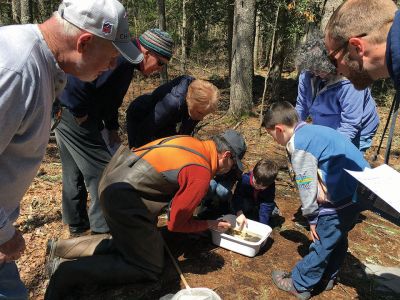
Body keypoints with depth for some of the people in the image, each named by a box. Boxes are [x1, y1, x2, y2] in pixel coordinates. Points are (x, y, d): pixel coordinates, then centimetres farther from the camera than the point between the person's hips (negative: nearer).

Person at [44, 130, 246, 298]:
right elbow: (175, 224, -8)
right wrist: (210, 224, 6)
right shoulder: (201, 174, -17)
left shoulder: (191, 142, 8)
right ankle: (68, 273, -4)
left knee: (129, 242, 23)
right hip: (124, 199, -9)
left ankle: (61, 248, 18)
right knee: (150, 267, 3)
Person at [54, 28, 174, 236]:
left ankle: (77, 225, 33)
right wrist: (82, 116, -19)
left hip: (64, 115, 11)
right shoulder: (121, 59, -21)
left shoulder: (124, 57, 12)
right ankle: (103, 229, 7)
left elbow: (110, 100, 19)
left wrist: (112, 130, 15)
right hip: (73, 115, -10)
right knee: (101, 171, -4)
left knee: (74, 172, 18)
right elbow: (76, 84, -30)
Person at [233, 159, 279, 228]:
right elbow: (237, 196, -36)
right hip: (247, 202, -1)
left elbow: (267, 205, -33)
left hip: (260, 204, 2)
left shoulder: (270, 186, -29)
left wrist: (262, 224, -41)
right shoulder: (245, 179, -32)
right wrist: (239, 213, -50)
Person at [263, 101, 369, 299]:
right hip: (358, 191, 10)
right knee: (337, 239, 23)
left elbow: (307, 186, -16)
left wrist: (311, 217, -3)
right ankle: (326, 277, 41)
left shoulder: (298, 145, -17)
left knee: (322, 244, 5)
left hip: (339, 202, -10)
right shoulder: (314, 131, 12)